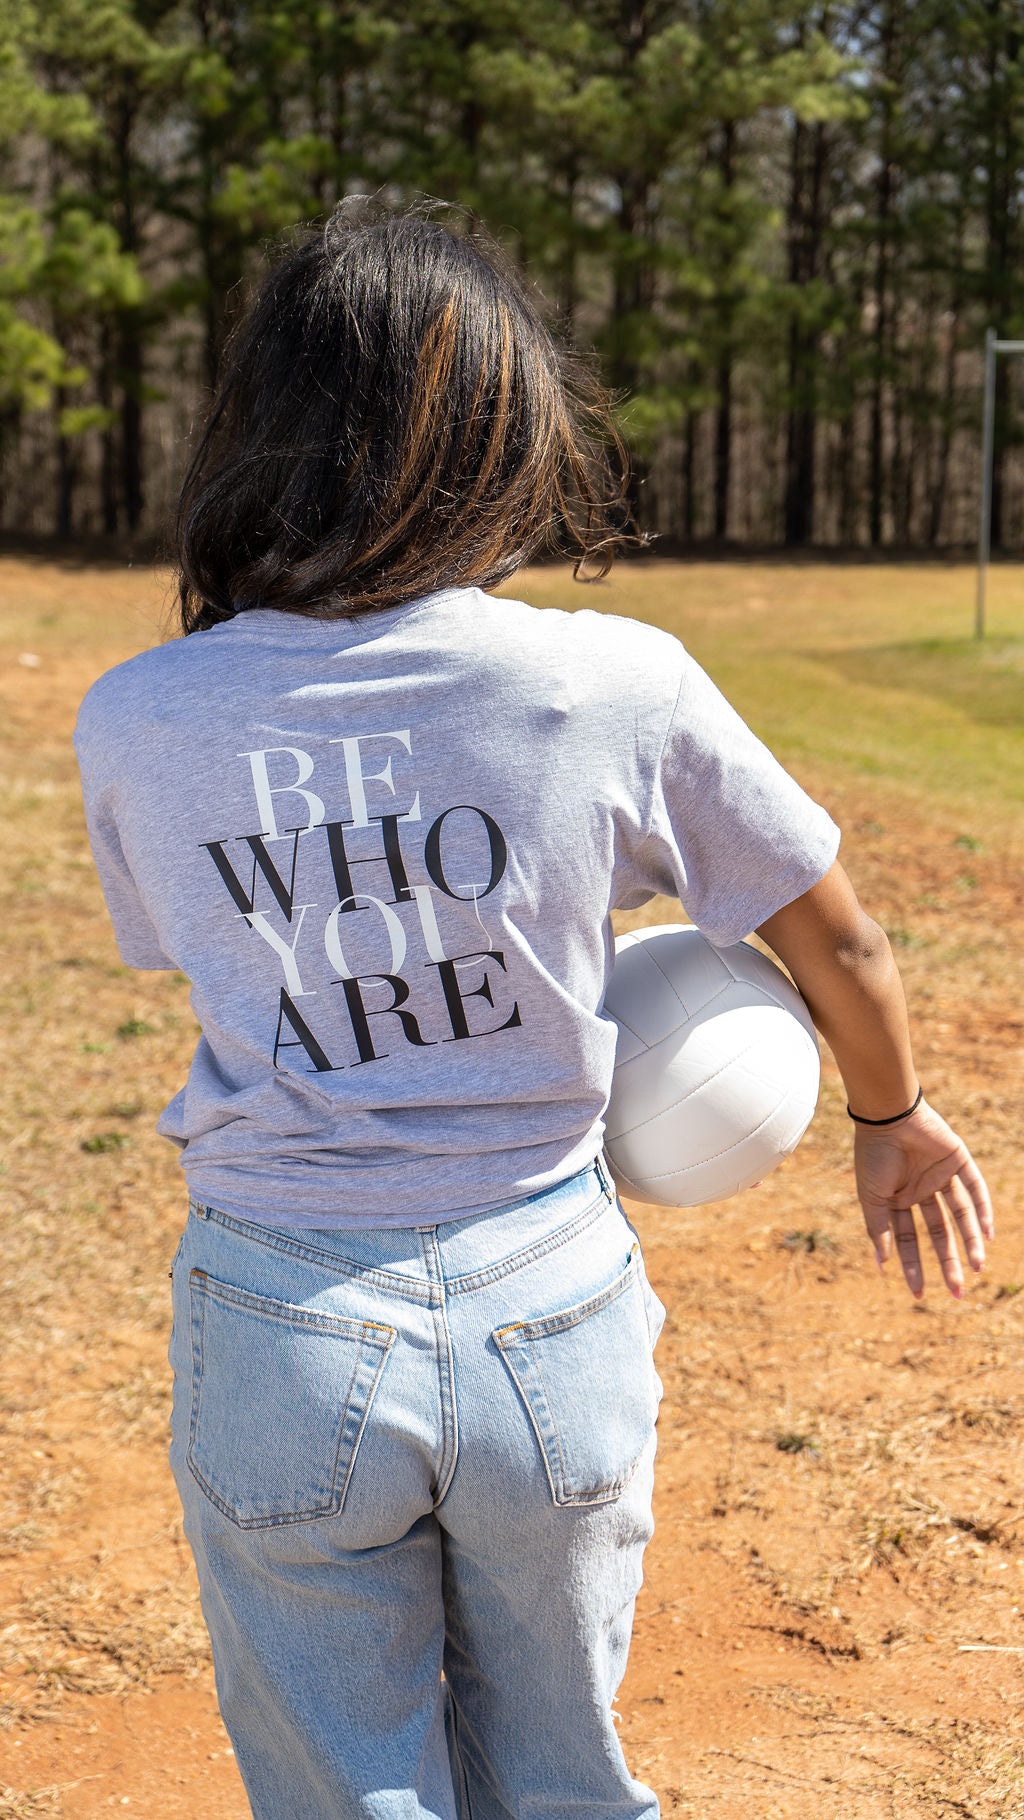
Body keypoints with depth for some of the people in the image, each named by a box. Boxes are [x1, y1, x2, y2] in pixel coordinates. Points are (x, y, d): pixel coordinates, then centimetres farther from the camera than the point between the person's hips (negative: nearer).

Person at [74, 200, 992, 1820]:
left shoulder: (138, 723, -9)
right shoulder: (619, 687, -13)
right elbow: (840, 947, 1)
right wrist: (893, 1114, 23)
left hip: (286, 1329, 0)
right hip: (553, 1318, 0)